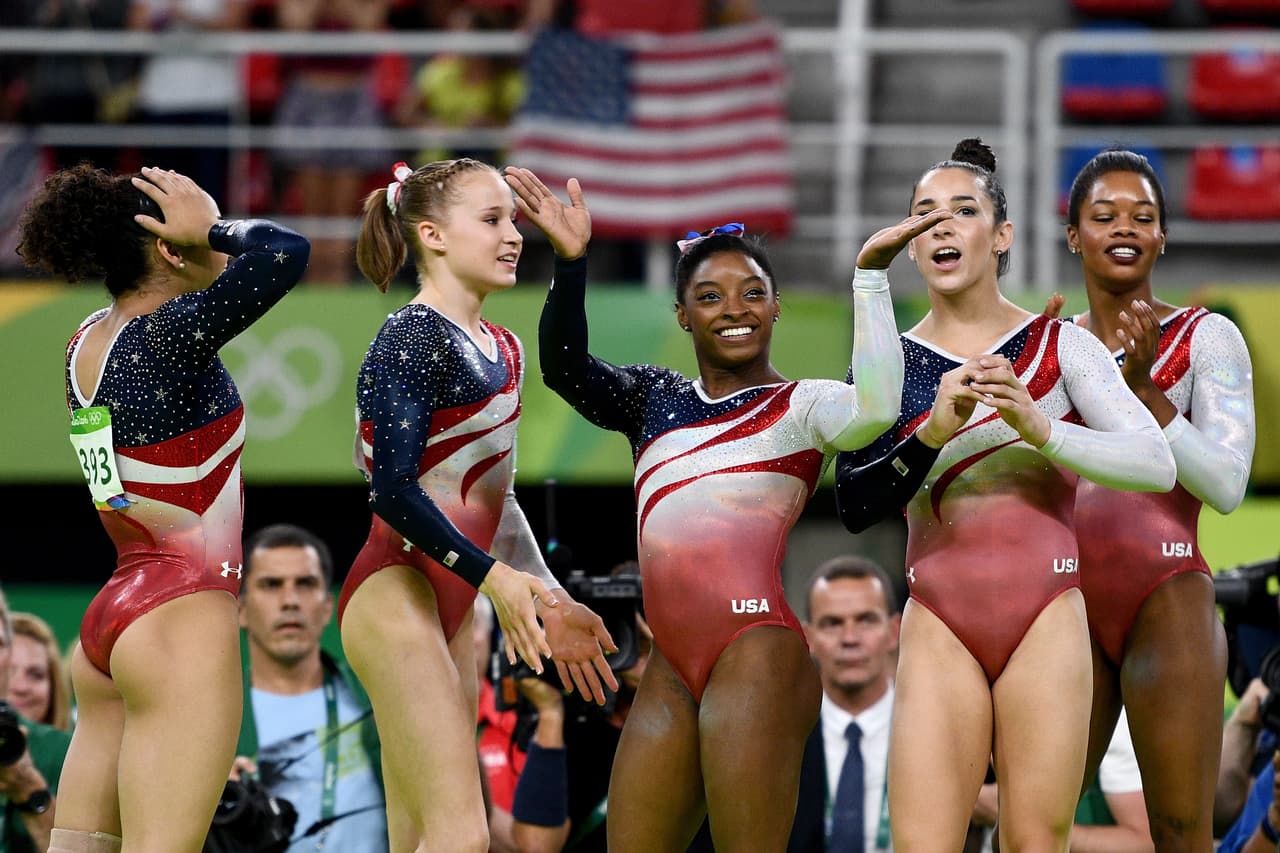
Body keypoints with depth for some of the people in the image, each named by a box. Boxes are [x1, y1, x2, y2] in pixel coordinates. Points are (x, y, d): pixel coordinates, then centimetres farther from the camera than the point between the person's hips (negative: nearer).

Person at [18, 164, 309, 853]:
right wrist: (210, 227, -5)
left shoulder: (90, 340, 11)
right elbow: (285, 252, -24)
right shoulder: (166, 337, -13)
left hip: (111, 616, 9)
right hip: (181, 615, -9)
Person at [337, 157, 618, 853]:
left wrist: (549, 601, 19)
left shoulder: (500, 349, 16)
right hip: (395, 594, -9)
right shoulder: (413, 339, -11)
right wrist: (494, 576, -24)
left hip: (452, 606, 9)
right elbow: (395, 491, -19)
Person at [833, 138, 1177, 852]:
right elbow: (855, 507, -3)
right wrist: (934, 431, -20)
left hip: (1047, 620, -1)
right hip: (939, 628, 1)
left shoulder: (1061, 346, 6)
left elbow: (1158, 464, -6)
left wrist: (1037, 427, -20)